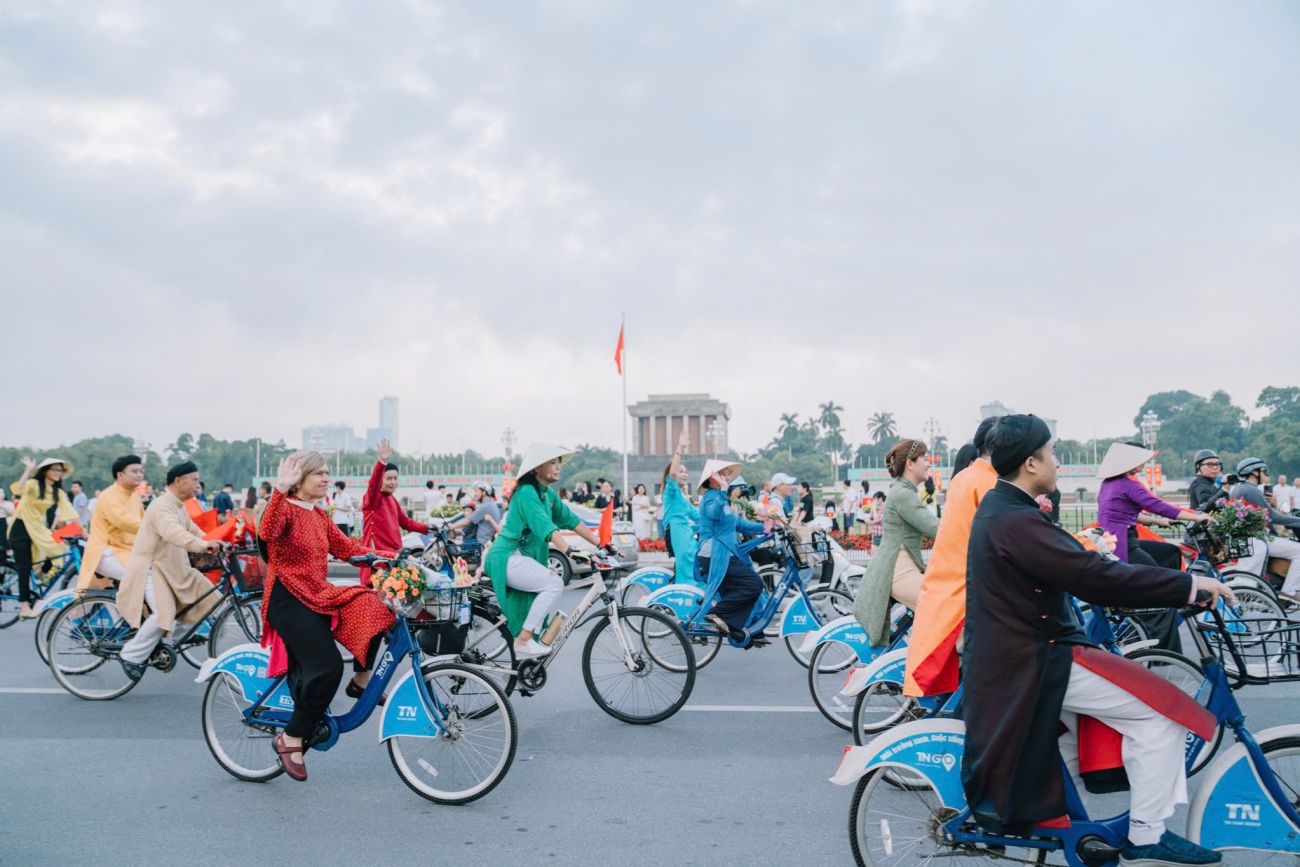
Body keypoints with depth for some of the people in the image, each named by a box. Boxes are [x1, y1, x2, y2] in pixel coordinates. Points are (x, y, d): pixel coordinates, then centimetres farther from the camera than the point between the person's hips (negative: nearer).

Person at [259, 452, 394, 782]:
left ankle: (361, 680, 6)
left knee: (373, 607, -13)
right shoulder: (287, 508, -10)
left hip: (319, 595, 8)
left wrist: (389, 556, 0)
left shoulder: (320, 517, 15)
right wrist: (280, 491, -44)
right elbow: (266, 532, -32)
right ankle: (291, 739, -3)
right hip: (289, 599, -8)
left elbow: (348, 548, 12)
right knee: (327, 667, -20)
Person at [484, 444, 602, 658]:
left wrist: (600, 544, 3)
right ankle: (524, 640, -18)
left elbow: (571, 521, 10)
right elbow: (545, 527, -29)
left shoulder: (549, 494, 12)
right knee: (554, 583, -24)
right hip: (506, 558, -10)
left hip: (523, 558, 10)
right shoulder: (526, 492, -17)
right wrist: (570, 551, -40)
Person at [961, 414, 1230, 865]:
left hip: (1016, 654, 11)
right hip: (1031, 663, -11)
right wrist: (1189, 585, -21)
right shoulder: (1016, 520, -24)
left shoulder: (999, 506, 10)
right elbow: (1095, 578, -27)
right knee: (1161, 711, -9)